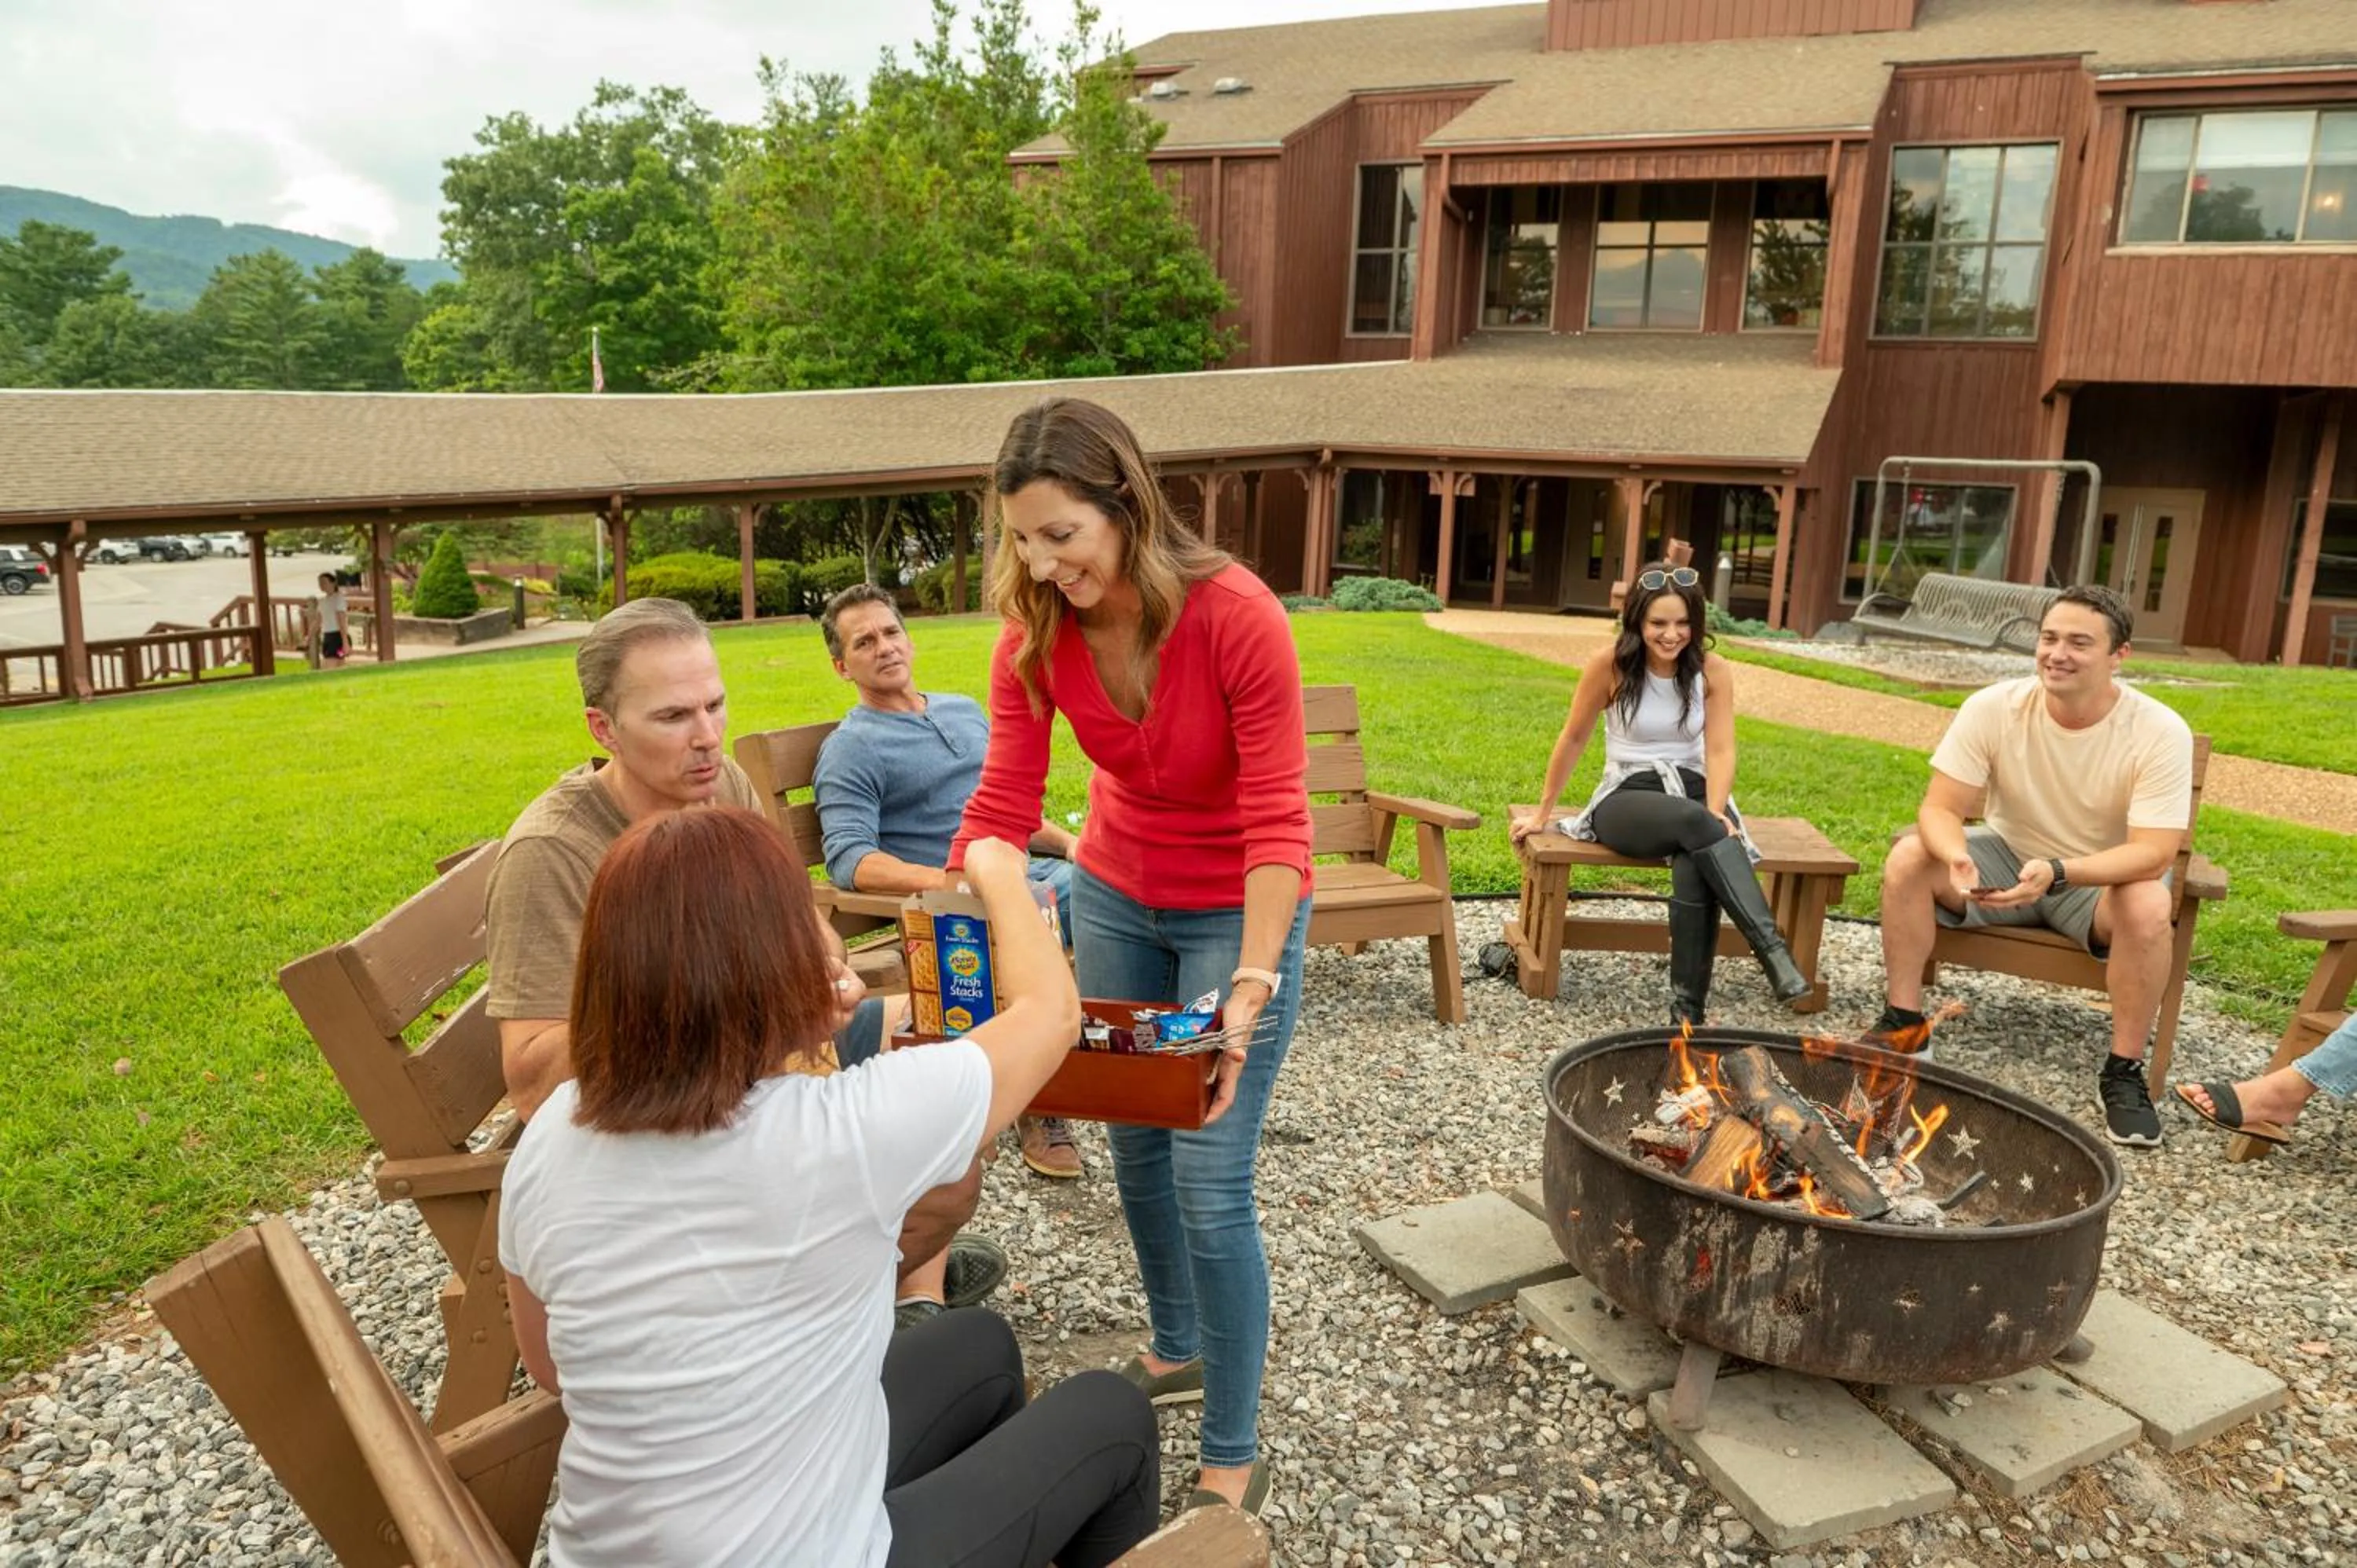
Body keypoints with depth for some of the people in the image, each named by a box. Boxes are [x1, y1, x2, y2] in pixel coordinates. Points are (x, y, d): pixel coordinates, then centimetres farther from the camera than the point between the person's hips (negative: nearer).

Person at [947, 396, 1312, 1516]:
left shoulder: (1238, 618, -28)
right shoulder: (1034, 635, -15)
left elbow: (1276, 821, -28)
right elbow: (1000, 809, -13)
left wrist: (1250, 984, -37)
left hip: (1235, 909, -5)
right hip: (1114, 896, 5)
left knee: (1209, 1185, -5)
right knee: (1134, 1146, 18)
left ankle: (1235, 1457, 15)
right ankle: (1177, 1350, 44)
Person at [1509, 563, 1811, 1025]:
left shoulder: (1713, 671, 0)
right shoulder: (1610, 664, -6)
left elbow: (1720, 752, -6)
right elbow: (1574, 739, 4)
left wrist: (1715, 815, -25)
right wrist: (1543, 813, 10)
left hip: (1694, 793, 2)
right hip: (1627, 799, -2)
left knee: (1695, 867, -35)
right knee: (1693, 821, -37)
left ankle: (1688, 1006, -31)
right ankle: (1772, 951, -44)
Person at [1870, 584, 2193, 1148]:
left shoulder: (2161, 733, -22)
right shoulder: (1993, 708, -18)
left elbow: (2152, 854, -28)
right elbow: (1939, 809, -18)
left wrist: (2056, 872, -45)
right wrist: (1957, 857, -42)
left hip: (2105, 876, -2)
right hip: (2008, 854, 2)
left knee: (2149, 905, -35)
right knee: (1908, 858, -24)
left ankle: (2124, 1070, -14)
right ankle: (1903, 1021, -9)